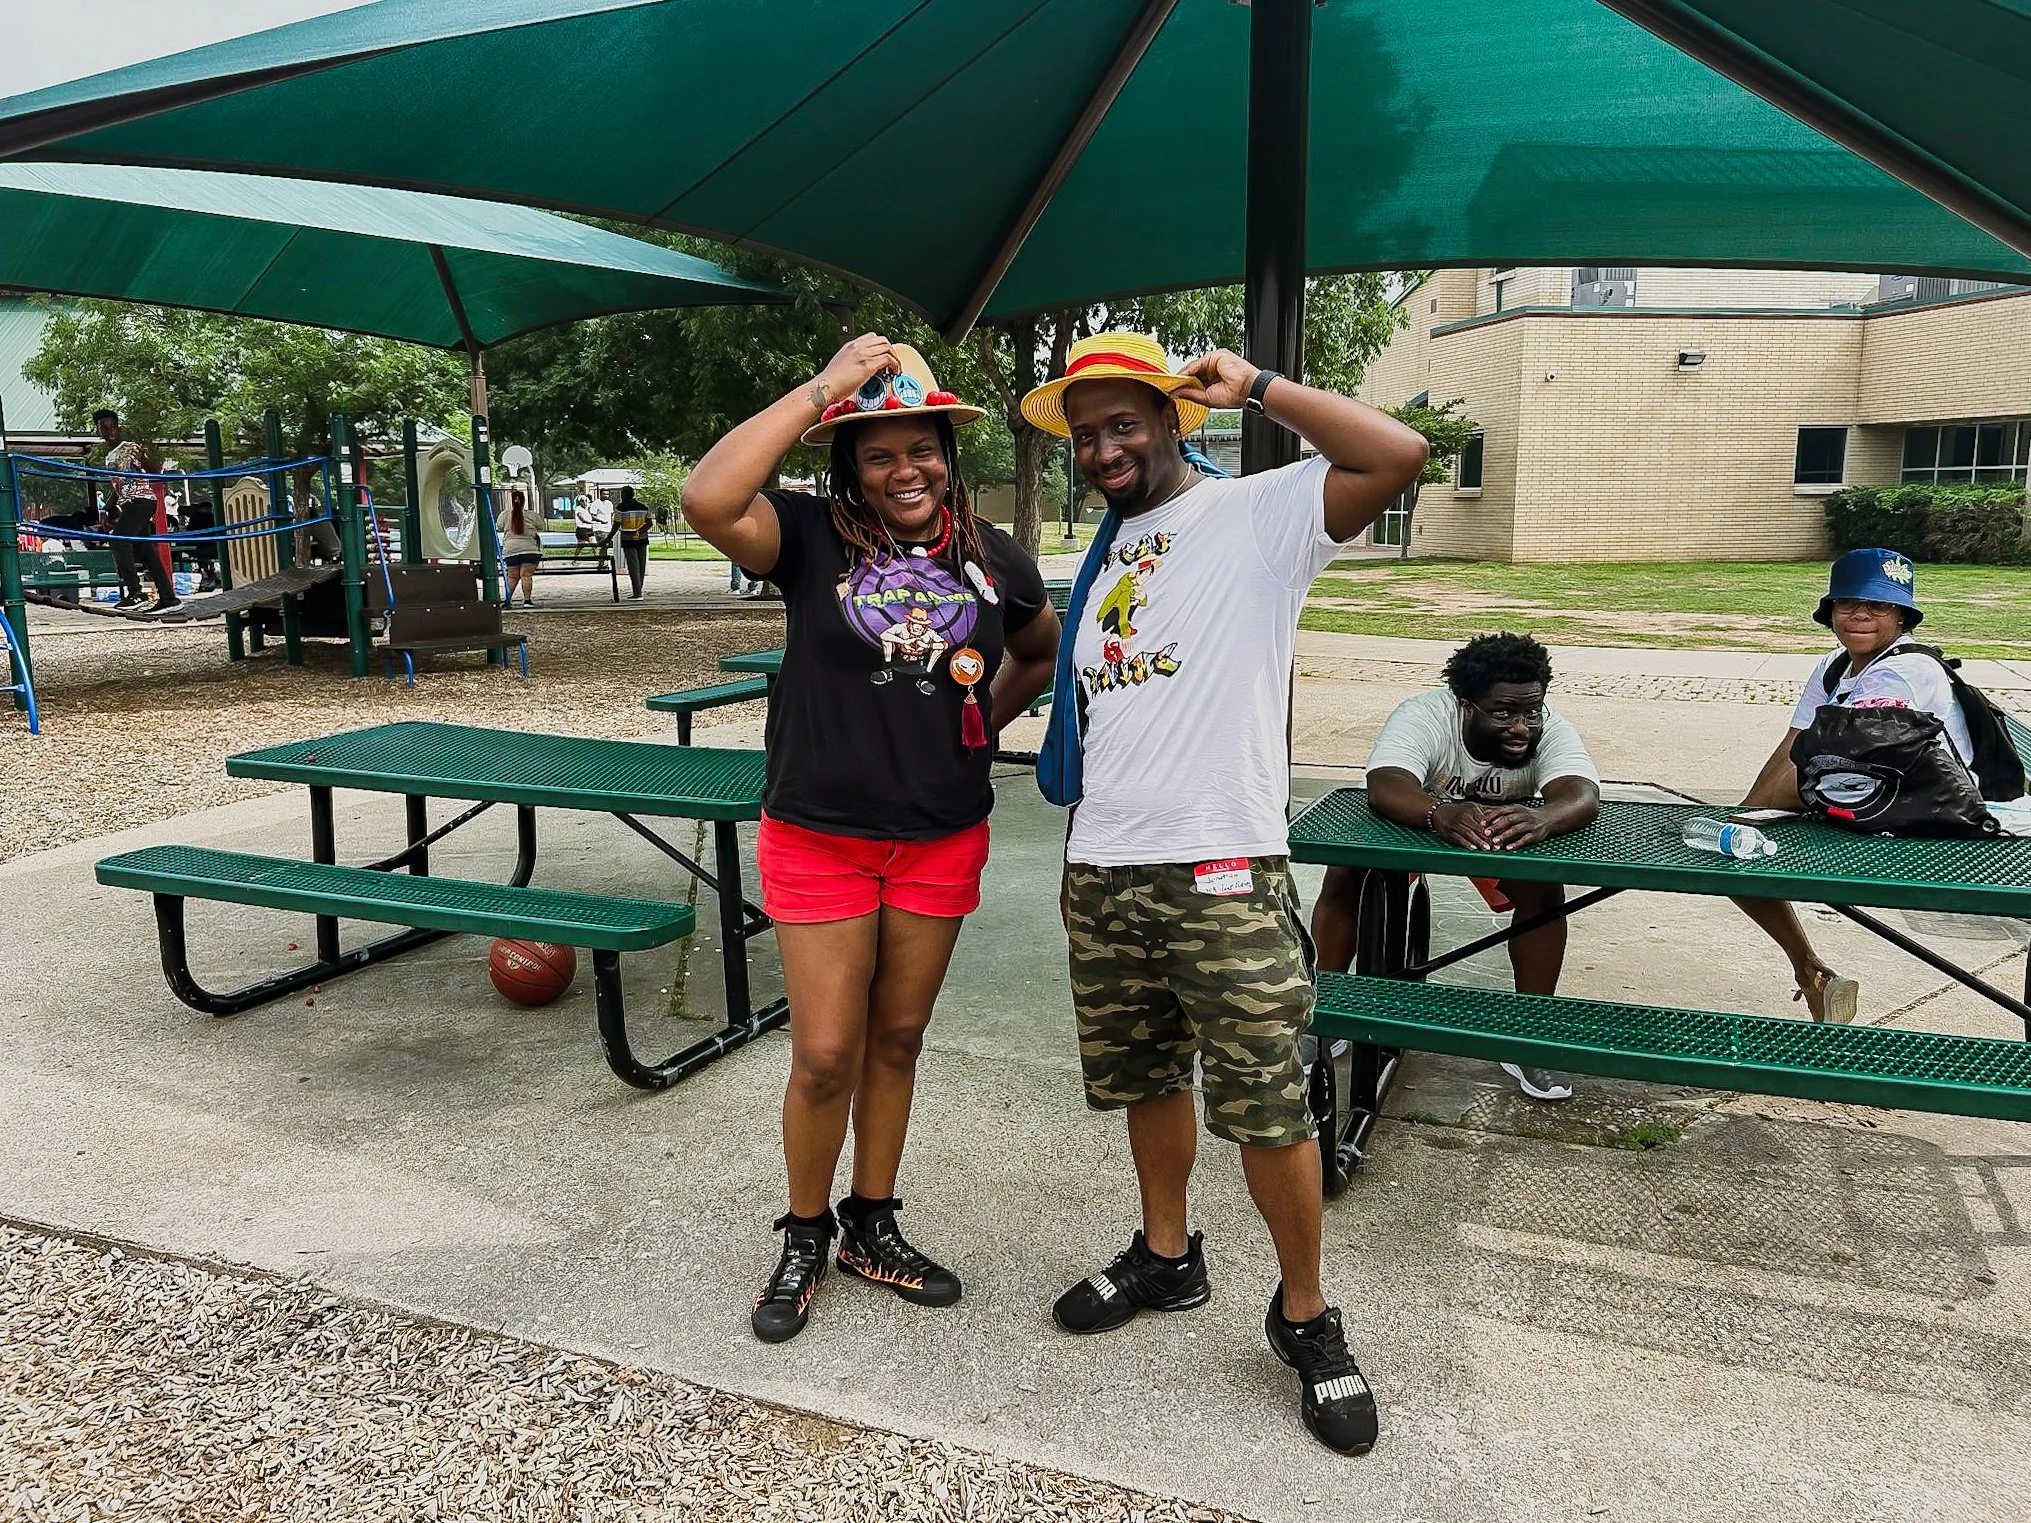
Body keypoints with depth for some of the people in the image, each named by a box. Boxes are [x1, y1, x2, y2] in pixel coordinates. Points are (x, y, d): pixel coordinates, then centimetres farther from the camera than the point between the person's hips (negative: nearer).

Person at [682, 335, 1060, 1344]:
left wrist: (983, 722, 7)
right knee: (825, 1055, 2)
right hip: (819, 836, -3)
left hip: (942, 838, 3)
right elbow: (707, 503, -30)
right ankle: (804, 1239, 27)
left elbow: (1043, 650, 21)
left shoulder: (991, 558, 2)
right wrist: (822, 387, -25)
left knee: (897, 1039, 16)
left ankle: (872, 1225, 35)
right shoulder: (813, 536, -9)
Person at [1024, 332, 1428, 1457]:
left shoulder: (1259, 515, -4)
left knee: (1267, 1107, 0)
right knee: (1146, 1078, 19)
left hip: (1222, 877, -6)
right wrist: (1090, 826, 17)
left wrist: (1253, 384, -12)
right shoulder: (1102, 553, 17)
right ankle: (1165, 1256, 40)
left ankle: (1305, 1314, 21)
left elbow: (1398, 456, -20)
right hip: (1100, 873, 7)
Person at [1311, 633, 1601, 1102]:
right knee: (1344, 875, -24)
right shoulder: (1423, 716, -34)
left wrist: (1540, 819, -68)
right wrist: (1441, 814, -71)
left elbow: (1582, 795, -44)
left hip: (1506, 832, 2)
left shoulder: (1550, 729, -27)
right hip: (1414, 821, -2)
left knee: (1545, 890, -24)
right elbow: (1384, 787, -50)